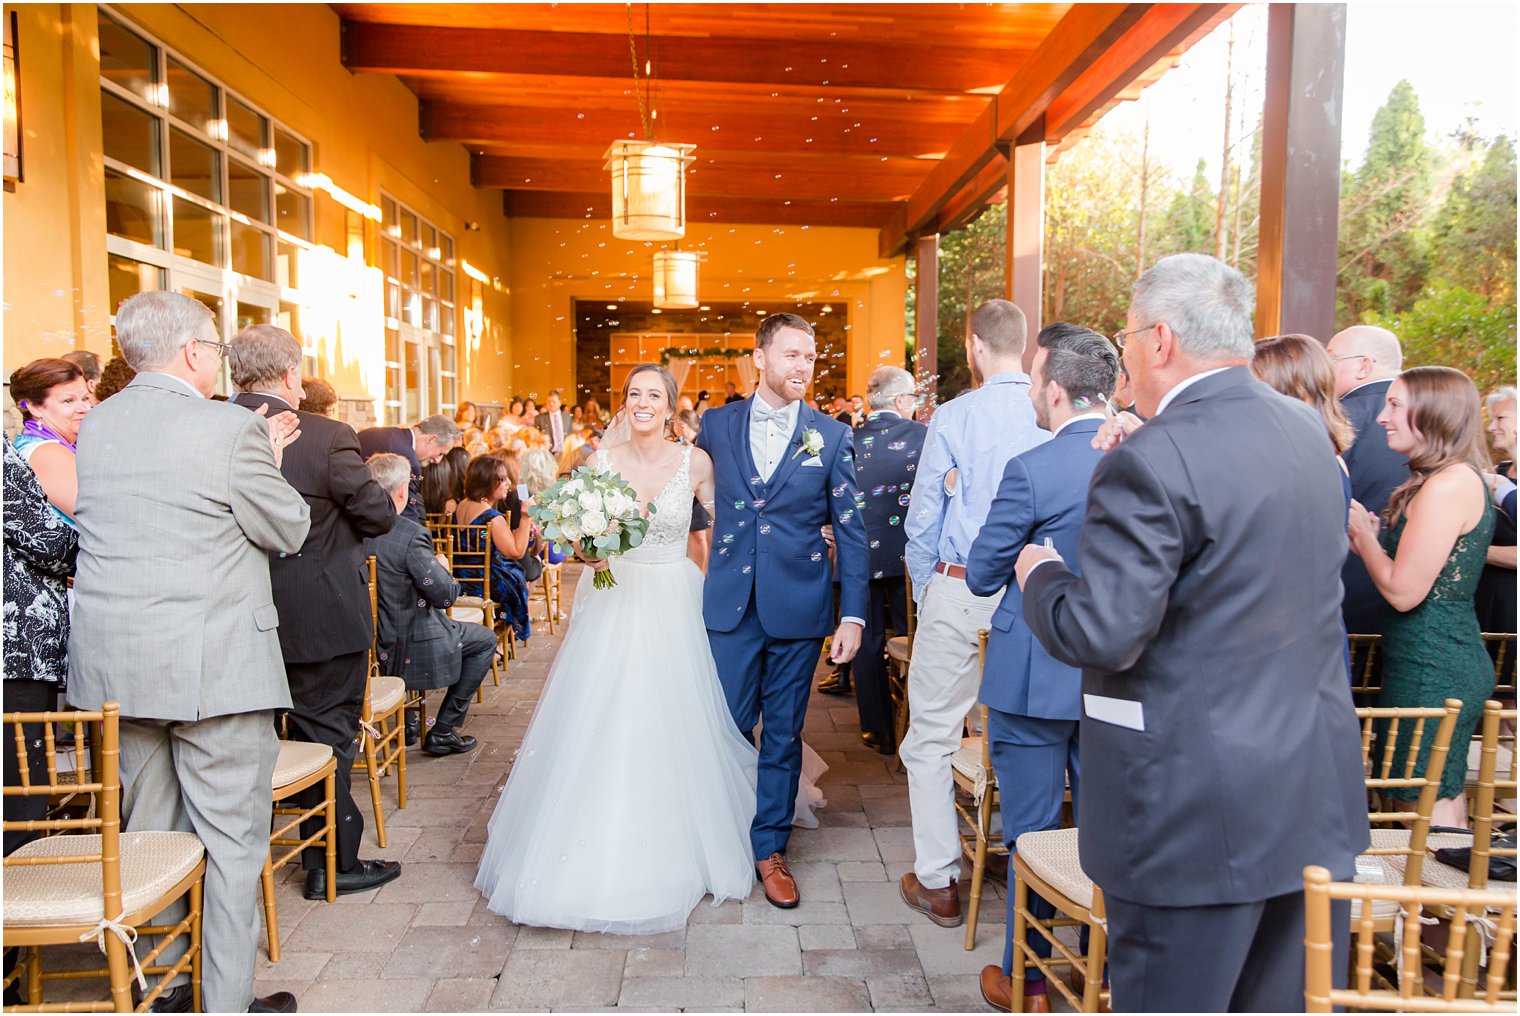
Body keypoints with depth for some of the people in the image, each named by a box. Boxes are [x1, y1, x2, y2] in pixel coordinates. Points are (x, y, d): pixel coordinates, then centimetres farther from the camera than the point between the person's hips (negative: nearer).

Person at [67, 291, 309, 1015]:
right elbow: (289, 530, -5)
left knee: (148, 831, 18)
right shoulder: (231, 429, -14)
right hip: (213, 665, -7)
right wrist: (267, 460, 10)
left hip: (114, 665, 7)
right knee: (233, 838, 5)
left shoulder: (94, 428, 7)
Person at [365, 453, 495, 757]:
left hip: (367, 646, 8)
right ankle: (443, 731, 13)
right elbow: (444, 594, -21)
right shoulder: (409, 534, -24)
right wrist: (443, 567, 0)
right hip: (406, 649, -7)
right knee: (485, 639, 15)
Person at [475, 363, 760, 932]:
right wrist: (588, 552, -14)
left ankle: (671, 851, 27)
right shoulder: (601, 461, -1)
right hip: (612, 601, 1)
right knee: (599, 725, 2)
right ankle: (599, 852, 22)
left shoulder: (695, 463, -4)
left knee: (670, 728, 4)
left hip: (672, 605, -1)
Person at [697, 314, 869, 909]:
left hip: (797, 609, -1)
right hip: (731, 606, 1)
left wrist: (853, 615, -4)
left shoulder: (831, 437, 0)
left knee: (783, 735, 11)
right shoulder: (716, 426, 4)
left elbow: (851, 532, 1)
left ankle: (770, 847, 28)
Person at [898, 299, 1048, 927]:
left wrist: (925, 591, 8)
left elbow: (922, 518, -6)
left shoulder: (954, 416, -10)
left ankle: (937, 882, 15)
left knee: (932, 738, 7)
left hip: (960, 591, -4)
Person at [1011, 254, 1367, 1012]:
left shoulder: (1150, 464, -22)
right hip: (1321, 793, 8)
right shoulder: (1306, 429, 5)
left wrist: (1039, 574, -4)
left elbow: (1100, 635, -23)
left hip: (1197, 807, -8)